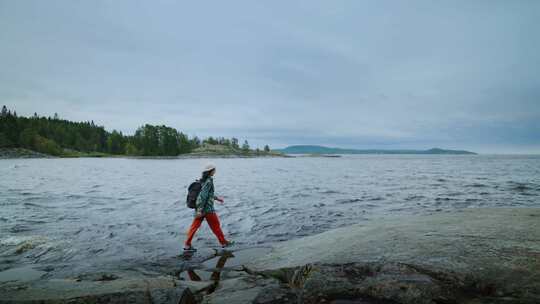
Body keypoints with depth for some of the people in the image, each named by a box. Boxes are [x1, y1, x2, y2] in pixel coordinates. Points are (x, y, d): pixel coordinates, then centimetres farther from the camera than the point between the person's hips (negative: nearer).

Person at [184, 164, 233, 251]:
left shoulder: (203, 180, 9)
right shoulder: (209, 181, -18)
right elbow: (203, 195, -25)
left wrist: (217, 198, 28)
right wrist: (200, 210, -26)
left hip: (200, 208, 8)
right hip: (207, 208, -8)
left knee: (195, 225, 8)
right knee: (216, 225, 6)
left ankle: (187, 245, 9)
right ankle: (223, 242, 20)